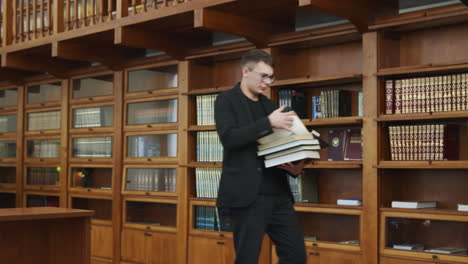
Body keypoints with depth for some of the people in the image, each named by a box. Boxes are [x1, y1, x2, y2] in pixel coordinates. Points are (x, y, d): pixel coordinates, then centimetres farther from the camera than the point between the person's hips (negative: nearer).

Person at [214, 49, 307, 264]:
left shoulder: (269, 105, 18)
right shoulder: (227, 100, -1)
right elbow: (228, 137, -17)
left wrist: (294, 167, 0)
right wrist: (268, 123, -22)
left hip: (278, 194, 6)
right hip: (247, 194, -6)